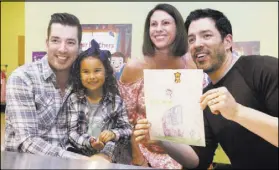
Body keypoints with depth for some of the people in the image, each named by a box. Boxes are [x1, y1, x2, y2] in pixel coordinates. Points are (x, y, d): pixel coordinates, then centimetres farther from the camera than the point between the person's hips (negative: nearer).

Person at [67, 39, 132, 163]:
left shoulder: (116, 101, 0)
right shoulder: (74, 100, 1)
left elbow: (128, 130, 4)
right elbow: (72, 133, -3)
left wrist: (114, 133, -16)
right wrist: (89, 143, -20)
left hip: (106, 156, 0)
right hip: (79, 155, 1)